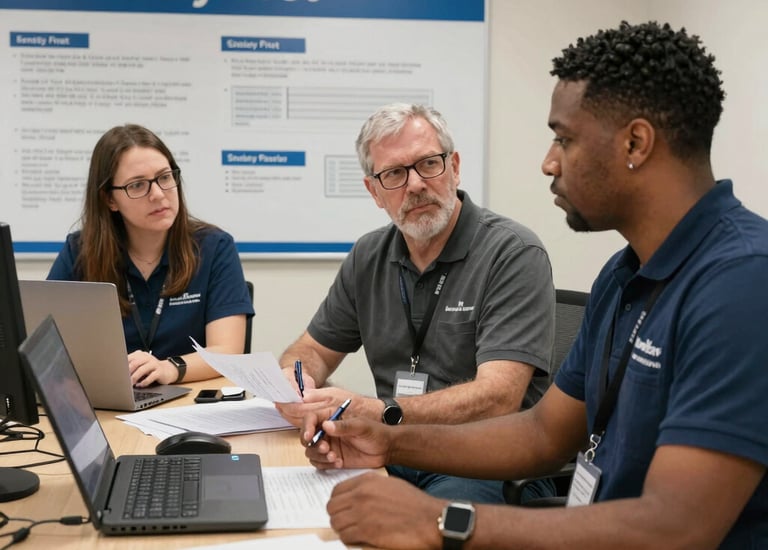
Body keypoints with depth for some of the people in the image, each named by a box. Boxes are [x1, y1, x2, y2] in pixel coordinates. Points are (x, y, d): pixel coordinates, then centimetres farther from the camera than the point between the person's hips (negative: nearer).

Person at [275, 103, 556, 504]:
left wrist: (375, 412, -30)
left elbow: (497, 398, -20)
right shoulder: (368, 257, 11)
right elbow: (313, 349, 20)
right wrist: (292, 380, -6)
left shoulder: (514, 254, -10)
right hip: (394, 456, 6)